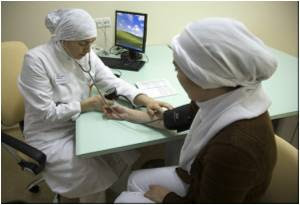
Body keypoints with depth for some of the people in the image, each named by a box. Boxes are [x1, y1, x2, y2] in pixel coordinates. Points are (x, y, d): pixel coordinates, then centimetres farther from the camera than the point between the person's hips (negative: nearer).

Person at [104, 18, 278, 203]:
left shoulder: (234, 147, -43)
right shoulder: (228, 97, -18)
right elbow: (184, 117, 0)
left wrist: (165, 197, -9)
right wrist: (131, 115, 10)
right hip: (199, 179, 6)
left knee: (124, 200, 5)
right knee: (135, 180, 16)